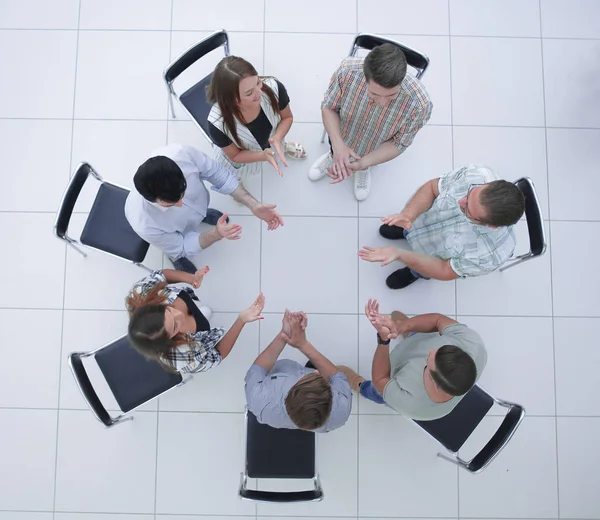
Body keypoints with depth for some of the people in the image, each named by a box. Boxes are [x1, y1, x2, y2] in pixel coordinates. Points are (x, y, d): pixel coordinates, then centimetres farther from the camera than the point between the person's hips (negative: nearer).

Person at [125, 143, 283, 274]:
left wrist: (254, 205, -34)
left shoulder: (181, 154, -44)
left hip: (198, 204, 2)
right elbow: (182, 248, -27)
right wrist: (216, 234, -44)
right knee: (178, 252, 31)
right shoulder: (144, 224, -46)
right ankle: (174, 255, 65)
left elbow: (217, 173, -25)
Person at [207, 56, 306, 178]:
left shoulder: (274, 88, -38)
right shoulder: (218, 124, -43)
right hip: (242, 158, -1)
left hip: (270, 146, 2)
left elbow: (287, 117, -15)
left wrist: (277, 139, -36)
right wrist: (263, 156, -41)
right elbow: (235, 156, -23)